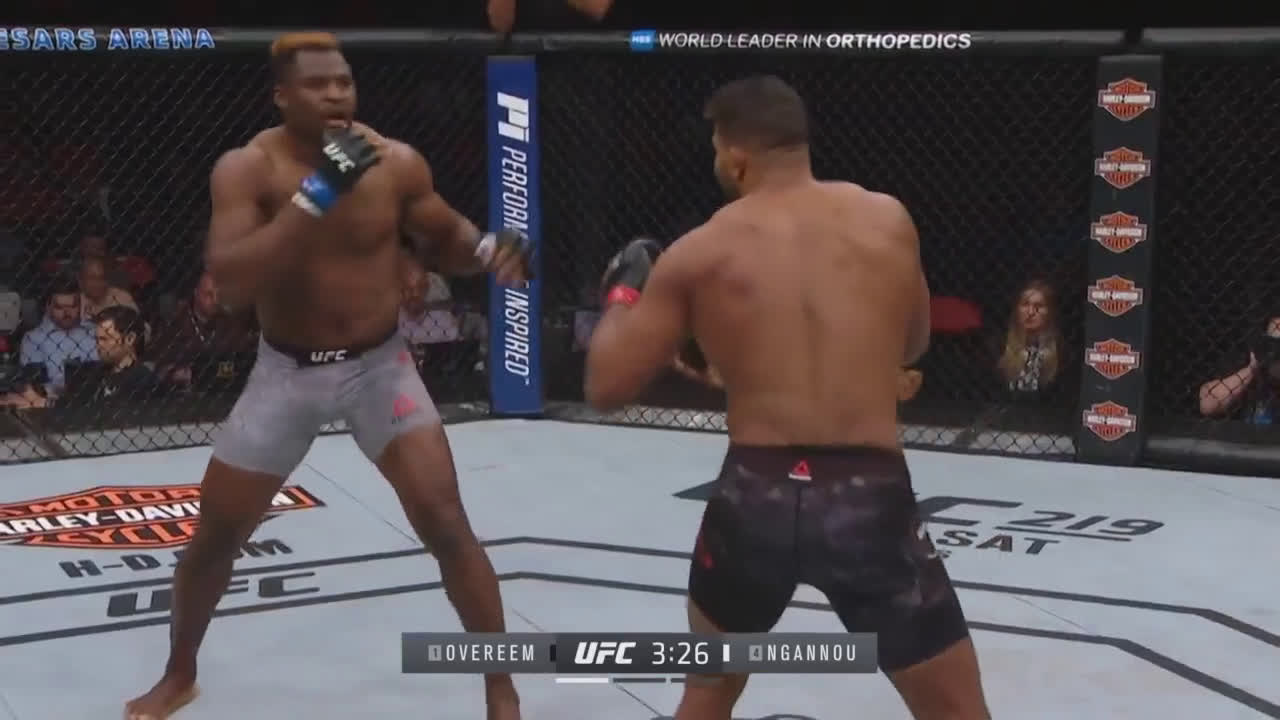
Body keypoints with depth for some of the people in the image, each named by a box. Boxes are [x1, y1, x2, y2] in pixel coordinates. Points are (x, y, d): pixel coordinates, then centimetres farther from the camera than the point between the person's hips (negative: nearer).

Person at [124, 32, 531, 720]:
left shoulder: (396, 162, -10)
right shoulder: (245, 168, -15)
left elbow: (441, 237, 8)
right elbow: (230, 284, -28)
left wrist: (489, 248, -16)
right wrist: (316, 194, -34)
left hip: (379, 366, 0)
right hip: (286, 372, 0)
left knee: (446, 525, -10)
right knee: (214, 535, 11)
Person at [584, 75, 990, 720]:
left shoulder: (698, 253, 2)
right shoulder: (889, 221, 6)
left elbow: (606, 388, 6)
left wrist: (623, 292, 23)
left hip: (754, 499, 1)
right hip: (870, 501, 0)